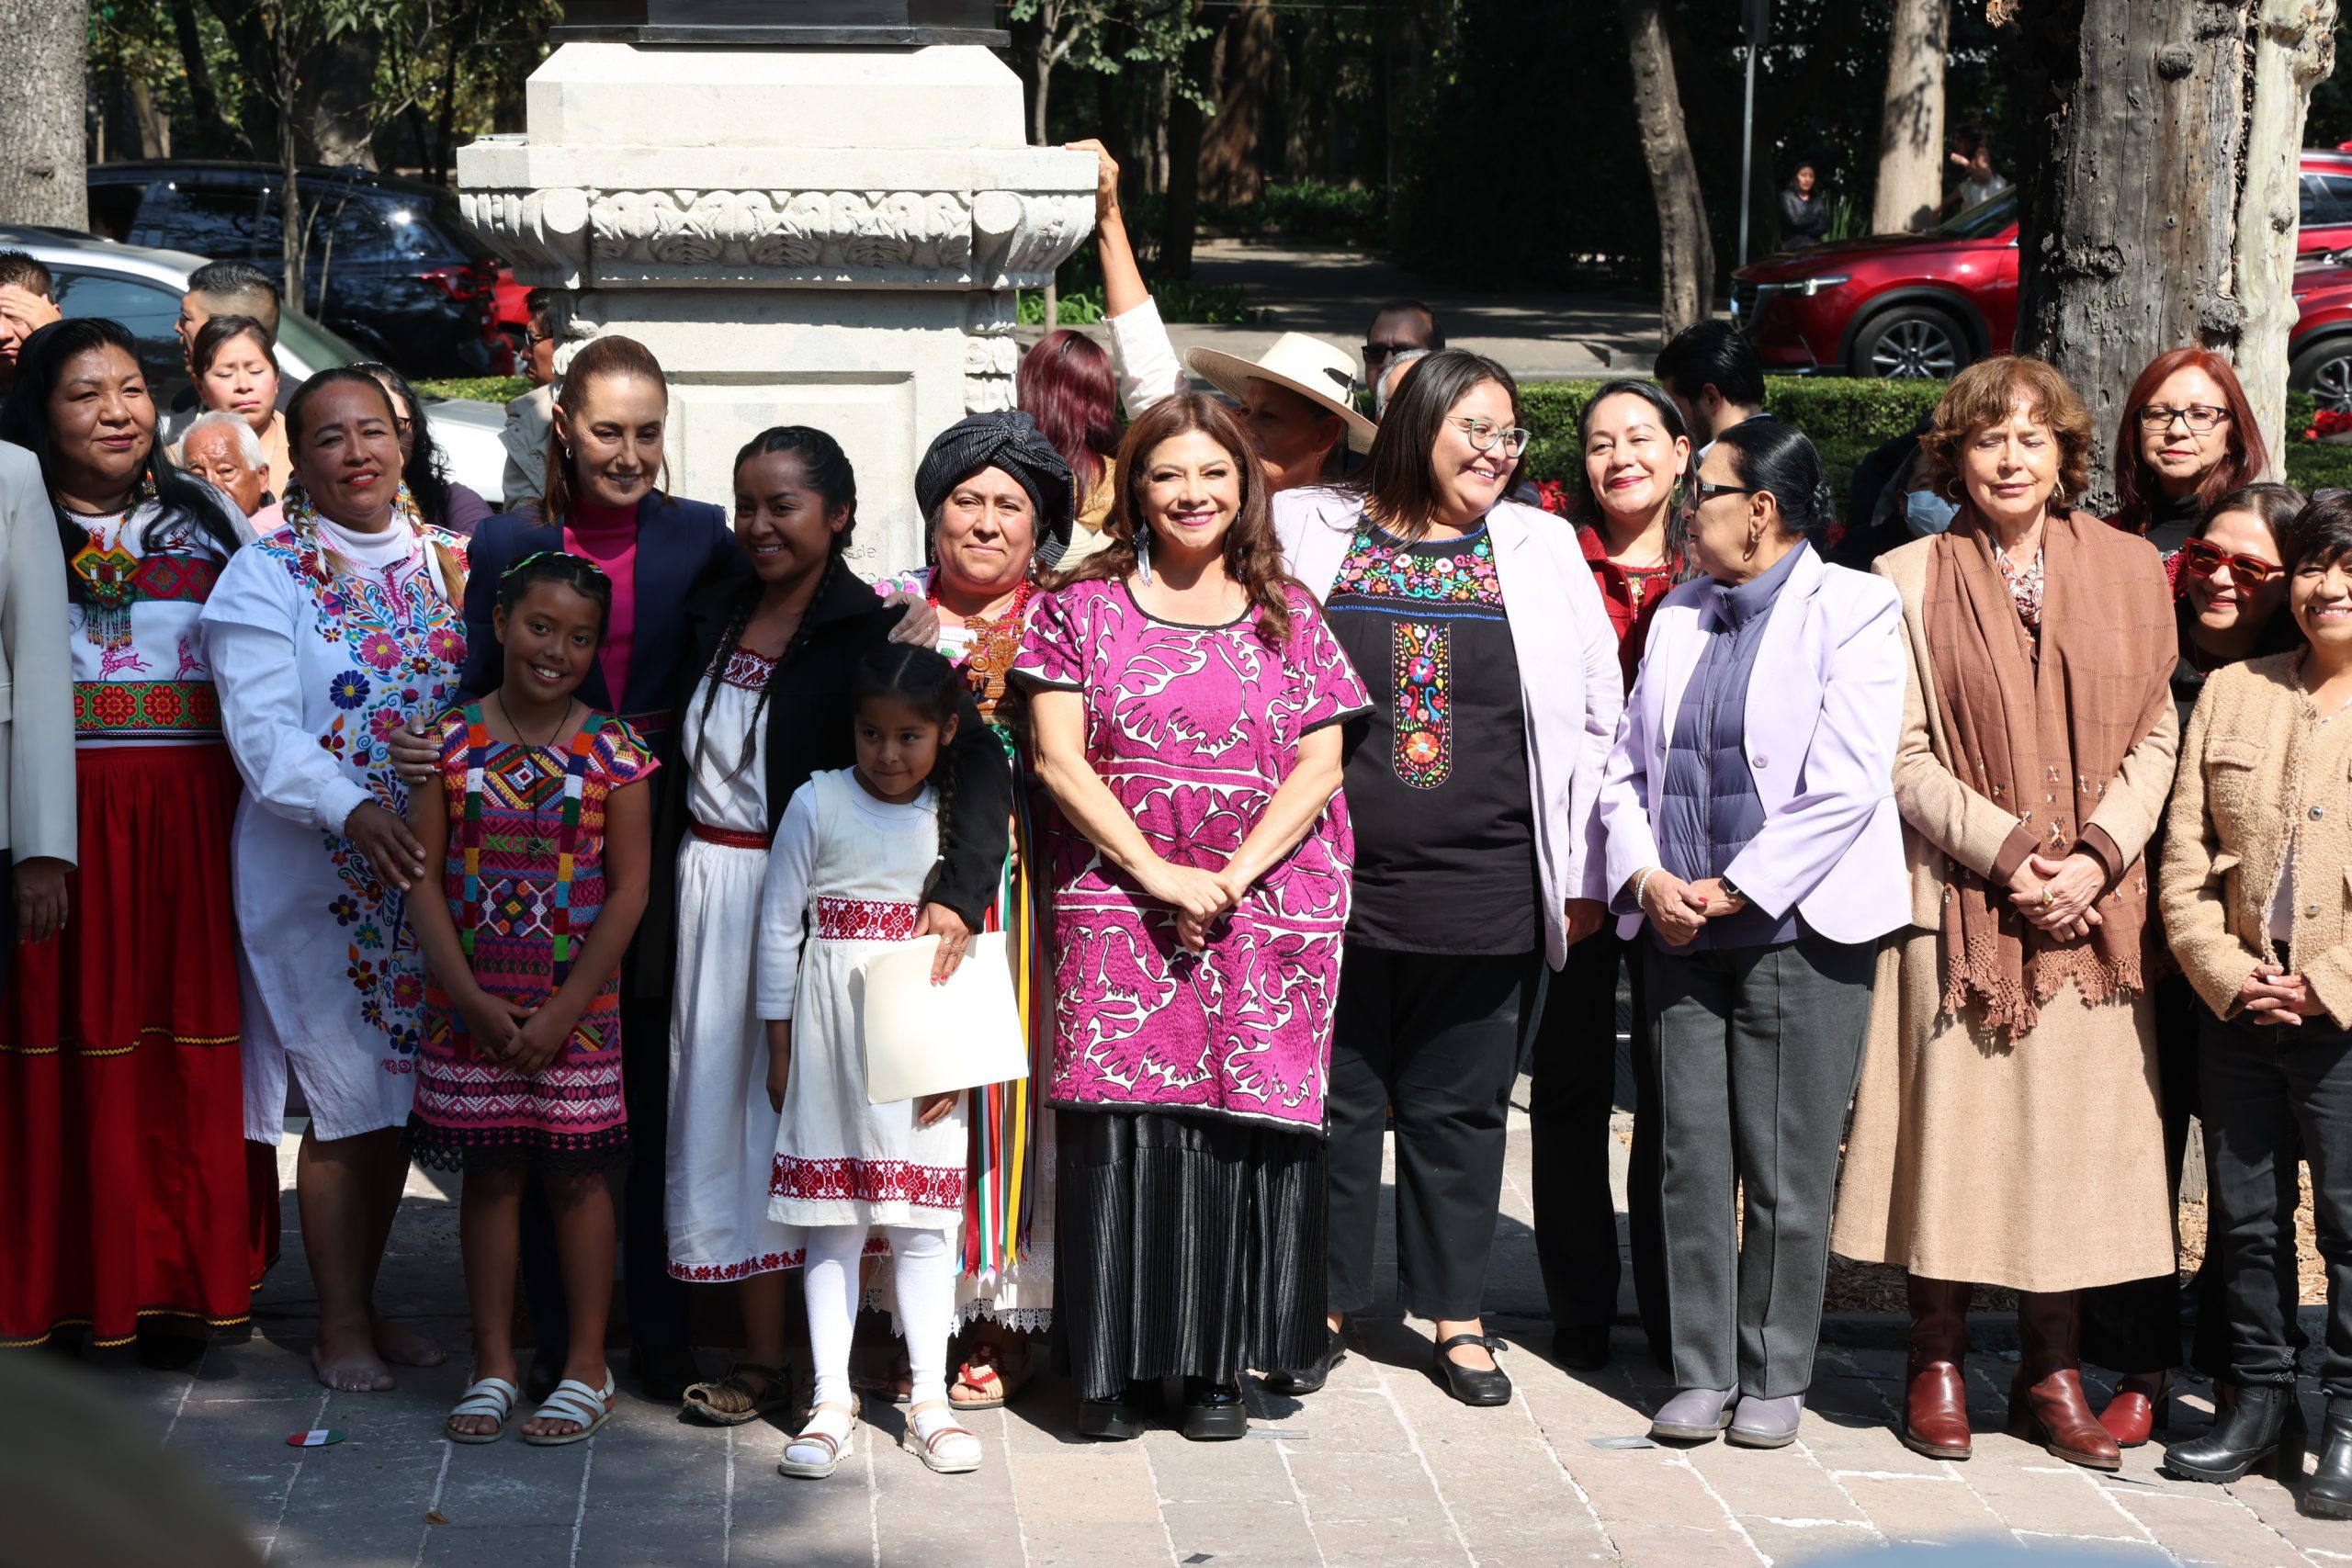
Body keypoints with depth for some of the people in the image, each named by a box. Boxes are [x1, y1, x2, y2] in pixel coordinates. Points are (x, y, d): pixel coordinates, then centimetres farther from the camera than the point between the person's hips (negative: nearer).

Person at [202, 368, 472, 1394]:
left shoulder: (445, 560, 9)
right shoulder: (268, 573, -4)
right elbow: (262, 727, -15)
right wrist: (352, 810, -30)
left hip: (433, 873, 4)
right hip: (315, 876, -4)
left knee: (399, 1093, 10)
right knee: (347, 1102, -2)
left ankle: (364, 1300, 24)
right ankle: (339, 1323, 12)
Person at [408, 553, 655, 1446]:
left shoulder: (612, 754, -3)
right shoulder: (451, 743, 0)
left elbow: (628, 888, -4)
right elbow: (423, 878, -2)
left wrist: (563, 1011, -10)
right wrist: (474, 1001, -10)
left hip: (575, 1004, -1)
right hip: (471, 1001, 1)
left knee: (576, 1172, 4)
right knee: (488, 1174, 7)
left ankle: (586, 1369, 14)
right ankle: (494, 1366, 17)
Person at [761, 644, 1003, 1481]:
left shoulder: (959, 815, 3)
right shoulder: (818, 803, -1)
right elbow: (778, 923, 2)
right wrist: (780, 1046, 2)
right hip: (833, 1032, -1)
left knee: (924, 1217, 3)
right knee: (831, 1216, 2)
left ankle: (930, 1395, 12)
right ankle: (831, 1397, 8)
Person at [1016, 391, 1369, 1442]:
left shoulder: (1288, 615, 10)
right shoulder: (1085, 607, 7)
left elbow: (1319, 766, 4)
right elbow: (1058, 758, -1)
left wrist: (1231, 877, -9)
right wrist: (1157, 872, -10)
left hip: (1270, 909, 1)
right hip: (1118, 906, -1)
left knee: (1243, 1122, -2)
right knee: (1121, 1122, -5)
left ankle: (1217, 1366, 7)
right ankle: (1113, 1366, 4)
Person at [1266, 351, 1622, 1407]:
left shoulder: (1541, 551, 7)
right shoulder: (1304, 531, 4)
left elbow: (1596, 716, 7)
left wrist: (1584, 876, 4)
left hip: (1485, 894, 1)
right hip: (1330, 883, 0)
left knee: (1459, 1106, 9)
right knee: (1333, 1100, 8)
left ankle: (1455, 1312, 21)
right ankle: (1324, 1306, 21)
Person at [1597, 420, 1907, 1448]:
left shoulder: (1852, 612, -5)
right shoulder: (1678, 618, 15)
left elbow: (1844, 788, -13)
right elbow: (1627, 769, 15)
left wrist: (1728, 891, -13)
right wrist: (1647, 879, -3)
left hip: (1797, 929, -5)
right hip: (1681, 933, 5)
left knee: (1786, 1169, 0)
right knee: (1692, 1159, 5)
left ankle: (1774, 1378, 11)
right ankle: (1703, 1372, 14)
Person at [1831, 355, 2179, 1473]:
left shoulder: (2126, 569, 8)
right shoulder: (1911, 581, 2)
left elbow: (2155, 738, 6)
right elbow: (1904, 756, -3)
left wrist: (2094, 856, -9)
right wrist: (2010, 851, -14)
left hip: (2090, 908, 2)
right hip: (1958, 898, -2)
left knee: (2077, 1129, 4)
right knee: (1953, 1126, -1)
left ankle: (2052, 1372, 15)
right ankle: (1938, 1362, 13)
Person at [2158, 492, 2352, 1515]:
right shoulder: (2233, 693, 10)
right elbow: (2185, 853, 8)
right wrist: (2225, 971, -5)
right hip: (2237, 1011, 4)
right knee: (2243, 1218, 11)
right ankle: (2261, 1402, 23)